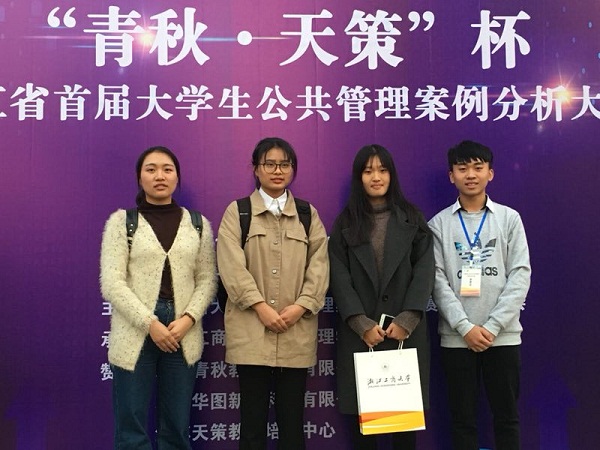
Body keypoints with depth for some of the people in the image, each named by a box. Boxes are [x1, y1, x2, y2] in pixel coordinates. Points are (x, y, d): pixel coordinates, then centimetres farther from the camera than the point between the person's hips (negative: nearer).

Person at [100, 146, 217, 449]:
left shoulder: (198, 224, 9)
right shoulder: (121, 221, 2)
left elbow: (207, 280, 7)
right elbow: (111, 283, -6)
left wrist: (188, 319, -10)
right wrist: (150, 323, -14)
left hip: (183, 334, 2)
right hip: (135, 333, -2)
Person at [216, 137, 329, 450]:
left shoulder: (308, 215, 13)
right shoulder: (237, 212, 6)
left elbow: (319, 266, 4)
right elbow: (231, 265, -5)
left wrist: (300, 306, -11)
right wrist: (261, 307, -15)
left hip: (297, 332, 2)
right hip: (251, 331, -2)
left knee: (292, 417, 7)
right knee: (253, 417, 3)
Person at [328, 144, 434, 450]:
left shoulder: (412, 218, 8)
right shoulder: (345, 223, 7)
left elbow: (424, 271, 0)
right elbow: (340, 277, -1)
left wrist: (406, 320, -12)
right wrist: (362, 324, -12)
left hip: (406, 330, 0)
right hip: (359, 332, 0)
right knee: (360, 411, 2)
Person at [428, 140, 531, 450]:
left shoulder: (509, 218, 5)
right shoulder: (439, 224, 3)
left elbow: (520, 275, -2)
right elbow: (437, 280, -3)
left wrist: (492, 326, -11)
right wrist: (465, 327, -13)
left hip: (503, 335, 1)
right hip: (456, 337, 0)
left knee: (506, 415, 9)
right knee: (463, 418, 8)